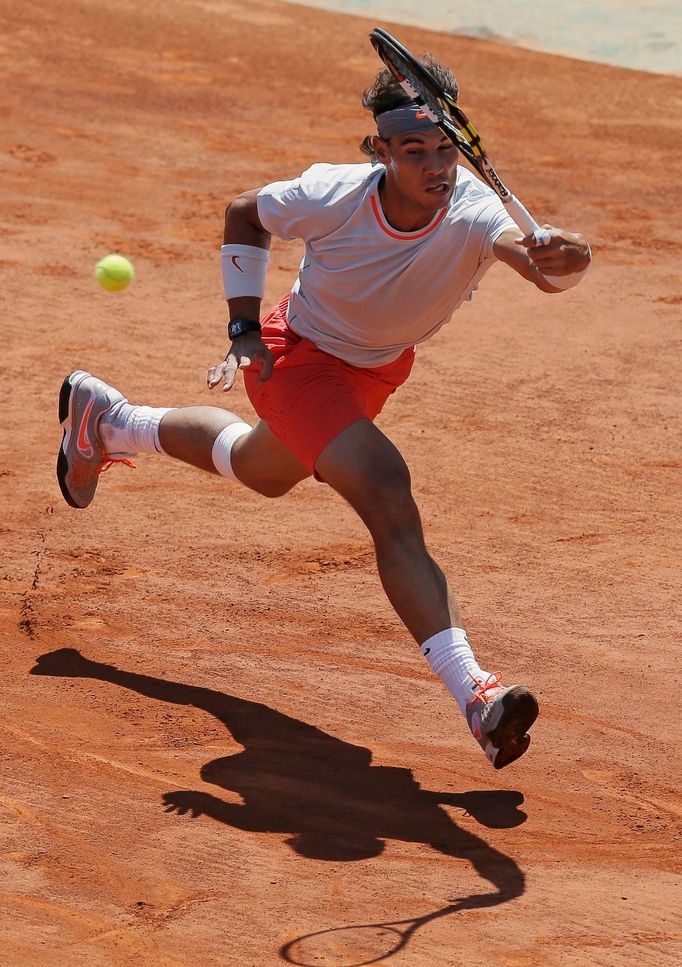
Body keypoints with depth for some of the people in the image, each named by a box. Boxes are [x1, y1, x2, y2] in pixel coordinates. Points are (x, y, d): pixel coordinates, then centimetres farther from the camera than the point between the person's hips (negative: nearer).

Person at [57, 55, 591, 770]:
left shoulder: (473, 212, -31)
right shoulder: (332, 196, -29)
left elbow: (524, 249, -51)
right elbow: (244, 215, -9)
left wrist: (555, 259, -74)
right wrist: (245, 328, -14)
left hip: (380, 366, 5)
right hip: (299, 357, -5)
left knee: (264, 473, 31)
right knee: (387, 499, -27)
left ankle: (109, 421, 56)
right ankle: (473, 695, -35)